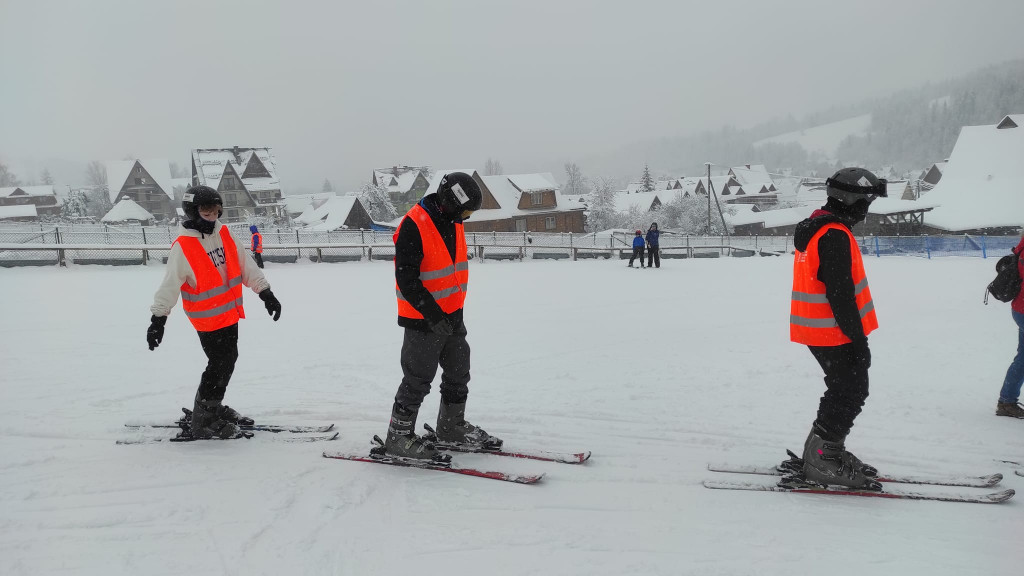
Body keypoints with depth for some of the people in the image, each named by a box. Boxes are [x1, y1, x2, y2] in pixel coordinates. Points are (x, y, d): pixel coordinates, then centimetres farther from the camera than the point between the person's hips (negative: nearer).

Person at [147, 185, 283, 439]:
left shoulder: (224, 234, 1)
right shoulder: (183, 247, -17)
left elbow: (245, 264, 6)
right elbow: (170, 284, -17)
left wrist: (265, 292, 5)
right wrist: (158, 318, -21)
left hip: (230, 312, 7)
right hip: (208, 318, -7)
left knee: (228, 361, 17)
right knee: (219, 365, -6)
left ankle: (214, 407, 36)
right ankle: (203, 422, 7)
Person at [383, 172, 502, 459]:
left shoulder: (452, 222, 5)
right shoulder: (414, 226, -22)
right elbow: (406, 280, -24)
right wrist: (432, 315, -25)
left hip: (452, 317, 8)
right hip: (423, 320, -8)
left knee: (458, 373, 17)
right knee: (418, 380, 1)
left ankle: (452, 426, 35)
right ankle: (399, 437, 15)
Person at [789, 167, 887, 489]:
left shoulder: (816, 227, 14)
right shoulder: (834, 235, -20)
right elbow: (841, 294, -24)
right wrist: (858, 339, -20)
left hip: (817, 329, 10)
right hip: (834, 333, -10)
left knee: (846, 390, 18)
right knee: (850, 393, -2)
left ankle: (826, 450, 27)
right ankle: (822, 461, 4)